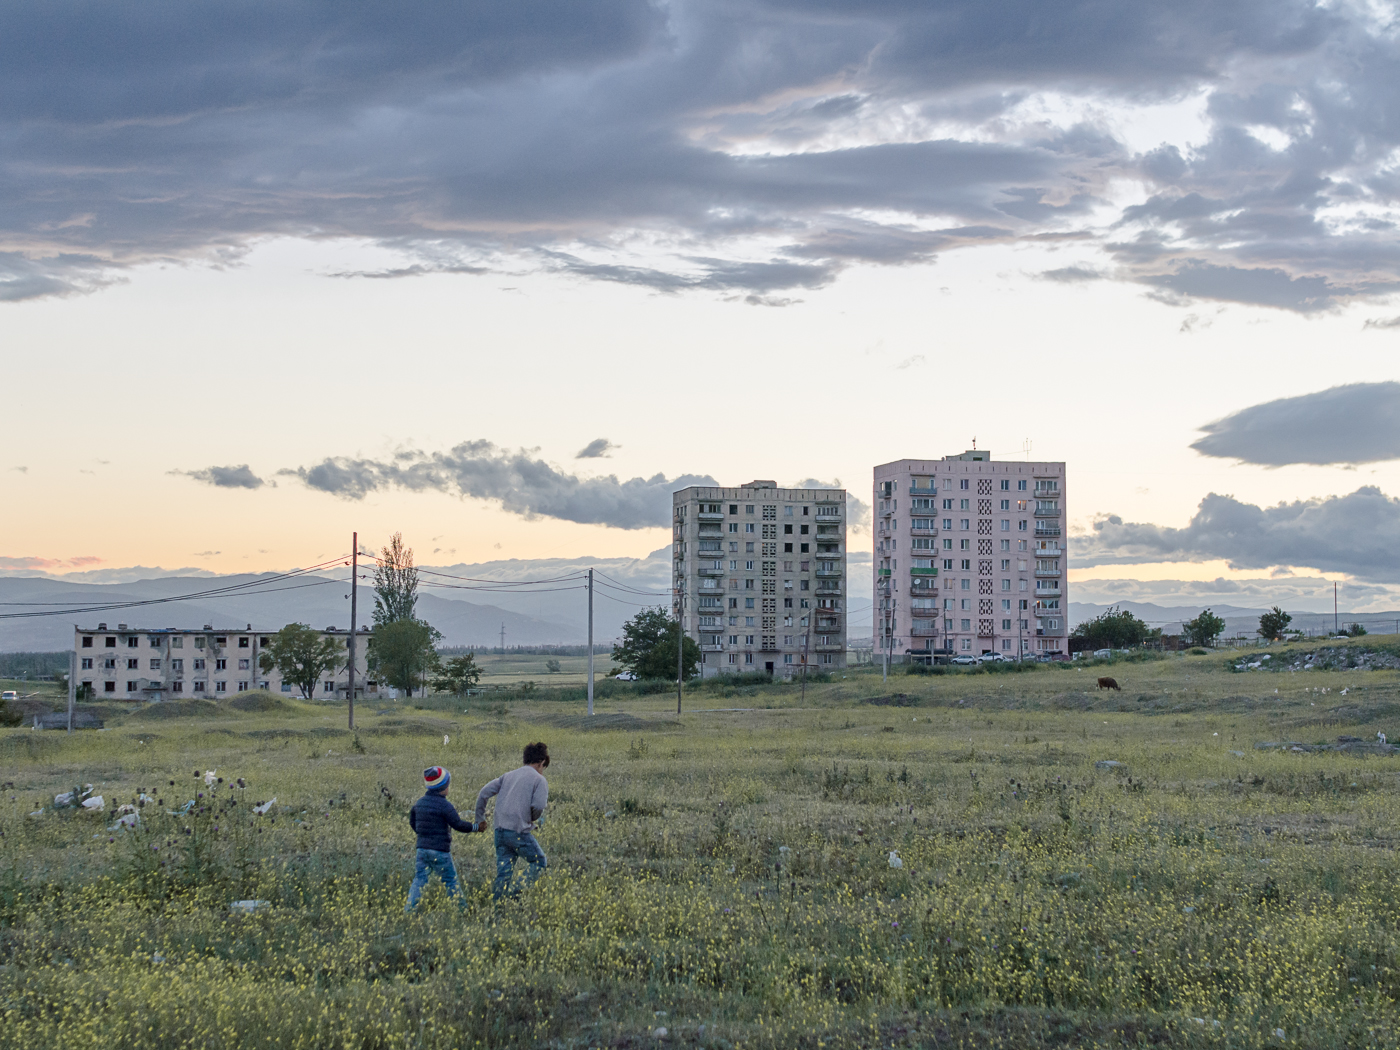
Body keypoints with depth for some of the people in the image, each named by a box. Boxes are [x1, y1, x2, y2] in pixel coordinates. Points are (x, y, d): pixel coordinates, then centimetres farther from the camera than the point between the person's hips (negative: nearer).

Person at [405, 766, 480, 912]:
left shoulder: (420, 803, 7)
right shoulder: (445, 806, -15)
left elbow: (412, 822, 19)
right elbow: (458, 824, -14)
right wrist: (476, 827, 0)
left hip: (422, 849, 6)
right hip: (440, 850, -6)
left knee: (419, 880, 5)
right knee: (450, 881, 7)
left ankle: (408, 910, -4)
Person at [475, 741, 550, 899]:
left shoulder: (508, 775, 17)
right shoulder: (539, 780, -1)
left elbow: (484, 793, 12)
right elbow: (538, 805, -16)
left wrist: (480, 819, 20)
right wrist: (533, 819, 6)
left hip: (500, 831, 6)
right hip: (519, 832, -6)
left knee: (503, 872, 11)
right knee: (540, 862, 11)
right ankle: (517, 894, -5)